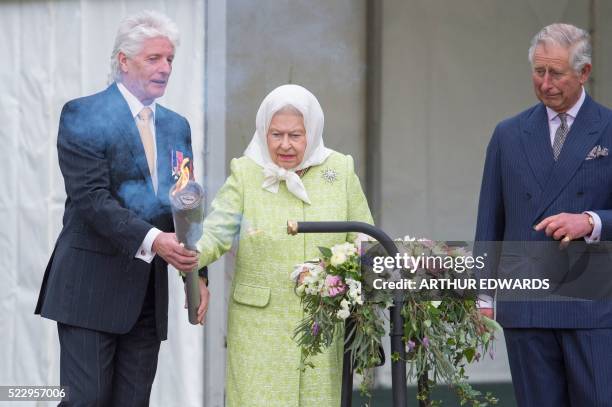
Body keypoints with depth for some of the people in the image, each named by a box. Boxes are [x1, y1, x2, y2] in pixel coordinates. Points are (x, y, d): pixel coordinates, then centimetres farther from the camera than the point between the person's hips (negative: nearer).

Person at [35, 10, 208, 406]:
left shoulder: (177, 126, 15)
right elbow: (91, 197, -15)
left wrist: (198, 274, 5)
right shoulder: (82, 116, -5)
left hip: (149, 291, 6)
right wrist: (152, 240, -25)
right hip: (92, 284, -6)